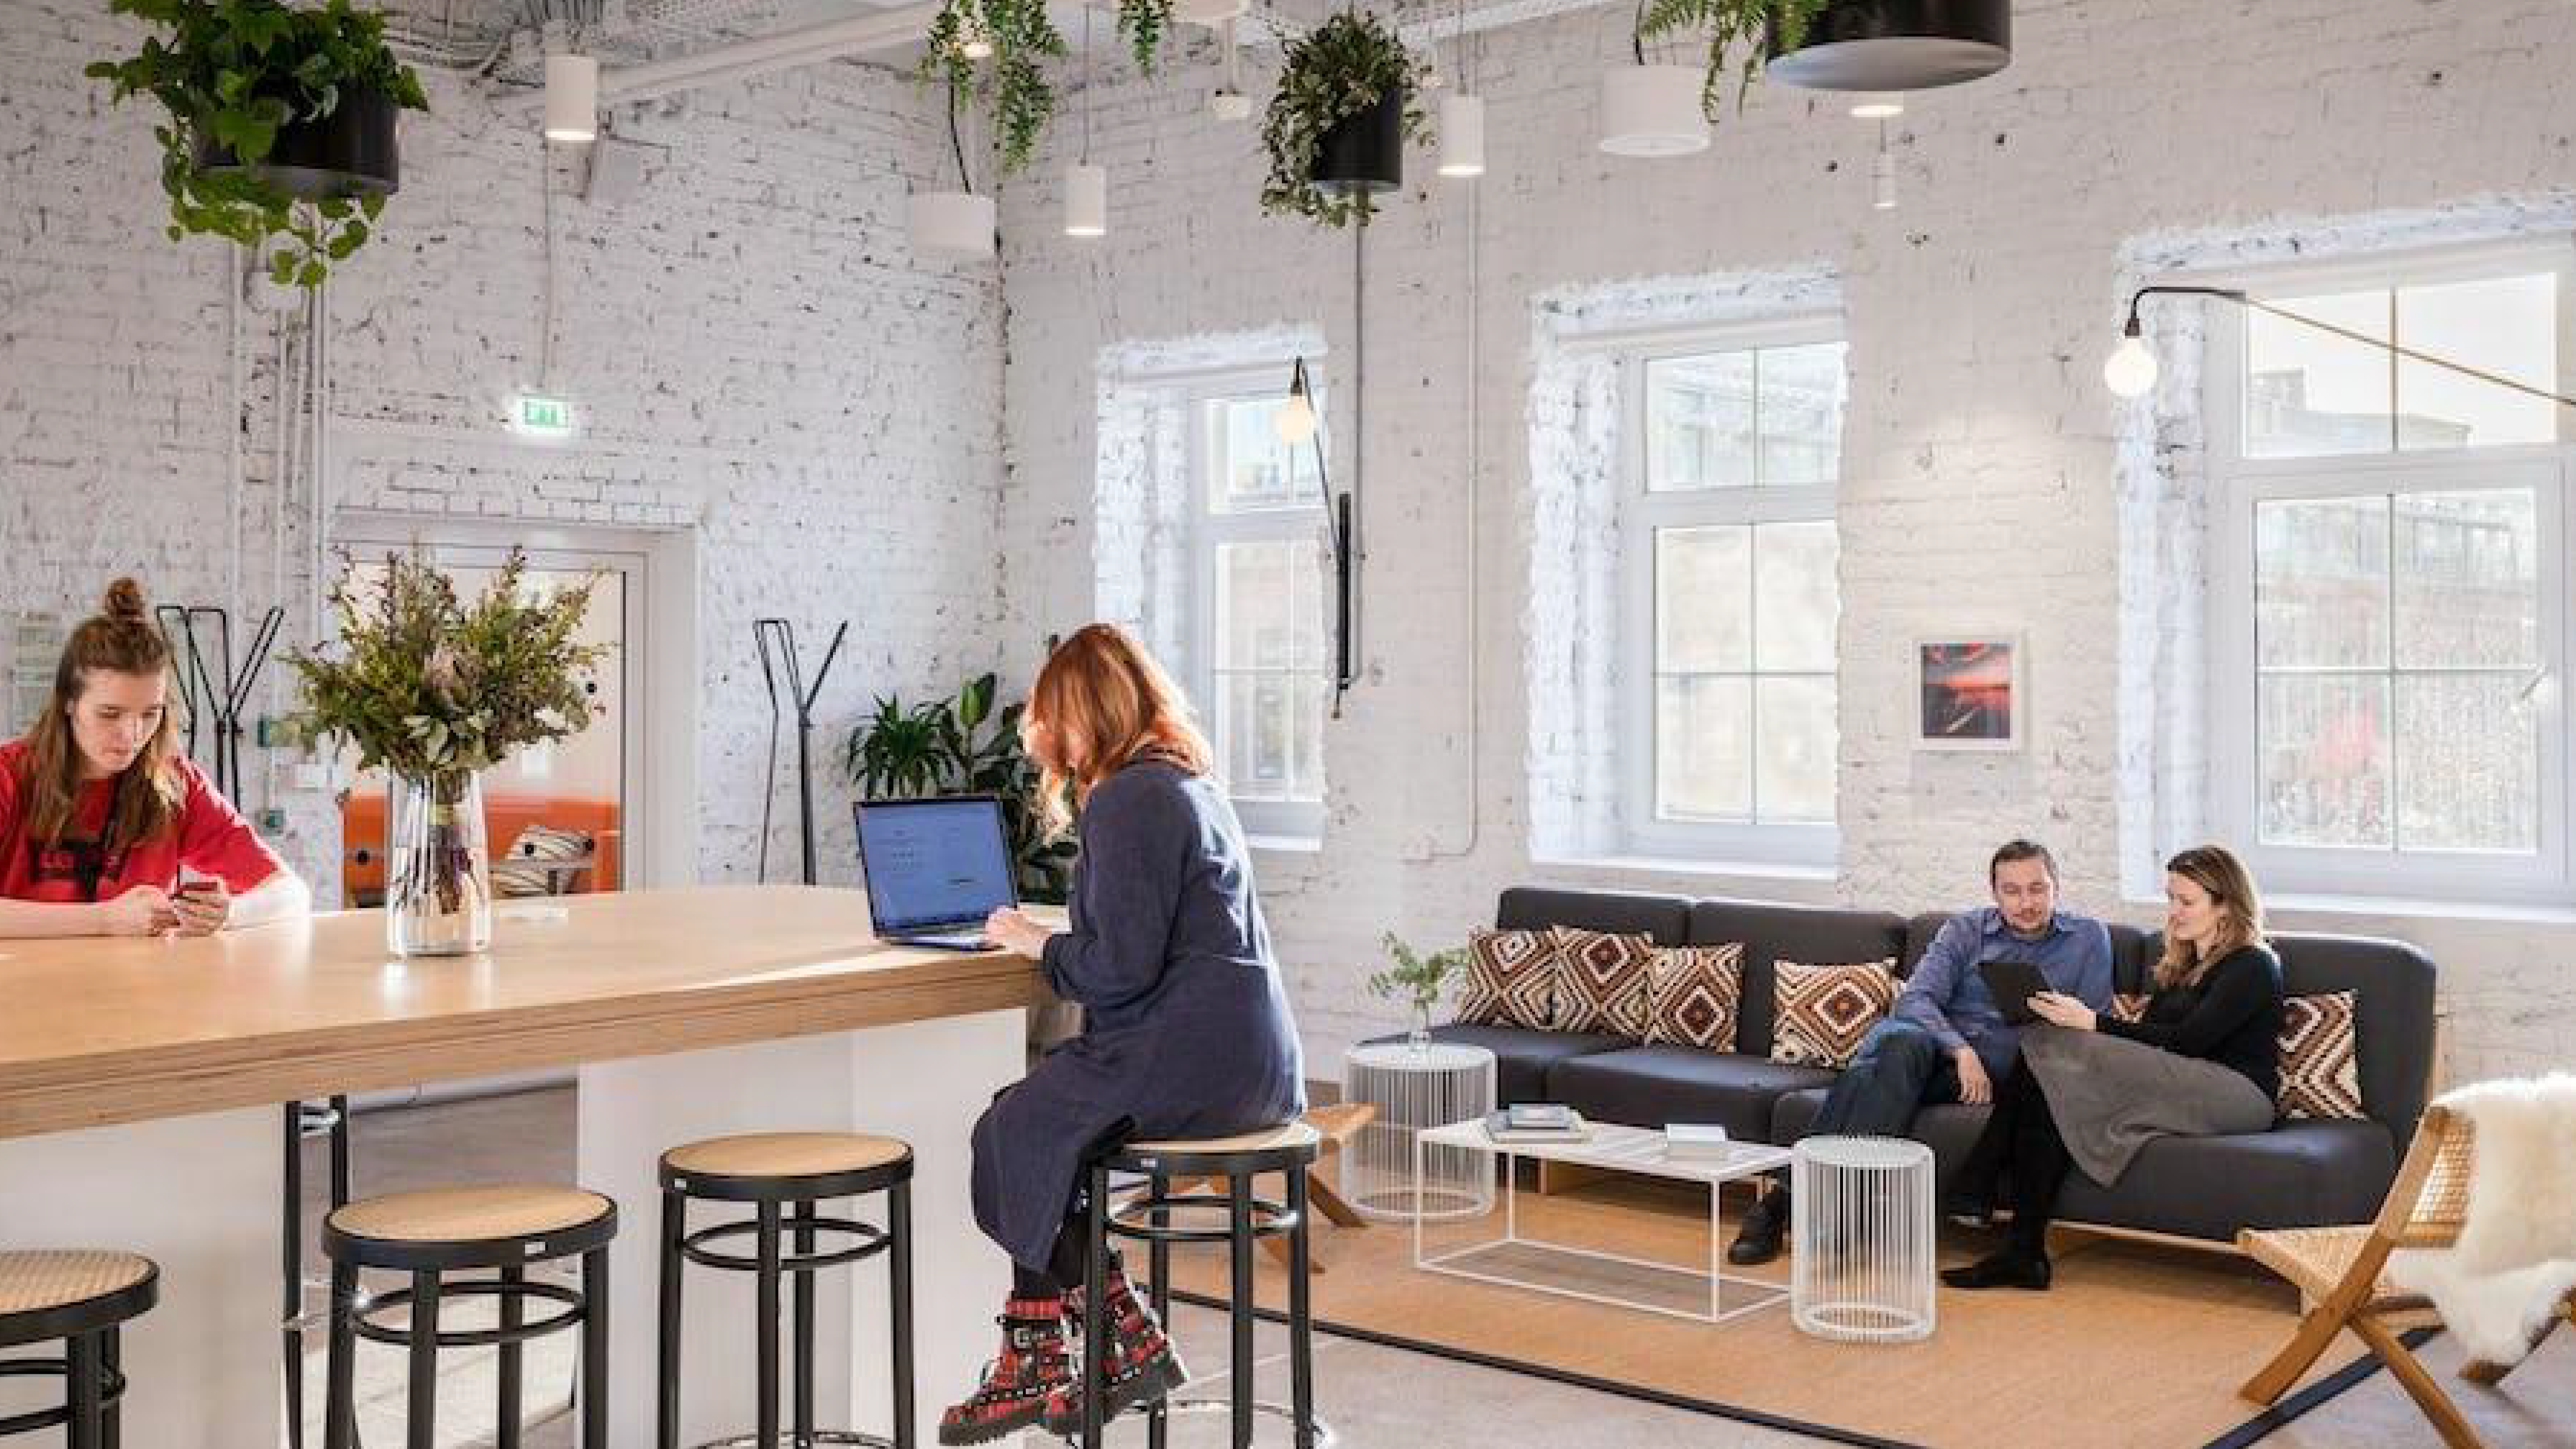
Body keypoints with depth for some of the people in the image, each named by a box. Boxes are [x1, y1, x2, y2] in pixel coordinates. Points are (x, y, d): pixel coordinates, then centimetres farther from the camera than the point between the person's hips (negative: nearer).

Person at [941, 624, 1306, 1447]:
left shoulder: (1126, 800, -14)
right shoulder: (1189, 781, 17)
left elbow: (1121, 968, -19)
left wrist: (1037, 944, -2)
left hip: (1193, 1058, -10)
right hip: (1256, 1060, 10)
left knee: (1015, 1130, 3)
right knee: (1046, 1118, 16)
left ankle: (1128, 1340, 9)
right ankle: (1036, 1360, 14)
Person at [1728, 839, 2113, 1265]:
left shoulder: (2089, 938, 14)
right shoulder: (1966, 929, 14)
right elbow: (1915, 998, 1)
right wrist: (1960, 1048, -19)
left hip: (2001, 1064, -1)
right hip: (1935, 1039, 1)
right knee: (1901, 1042, -38)